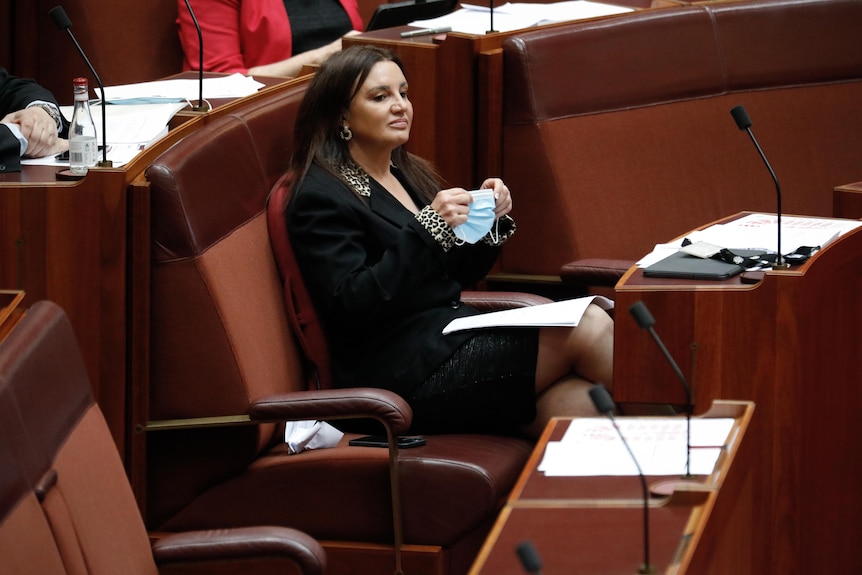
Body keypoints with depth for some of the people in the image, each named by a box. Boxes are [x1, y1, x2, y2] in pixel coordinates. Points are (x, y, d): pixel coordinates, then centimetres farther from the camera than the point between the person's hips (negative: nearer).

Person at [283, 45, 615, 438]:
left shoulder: (407, 173, 19)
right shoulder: (321, 197, -7)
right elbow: (349, 305, -19)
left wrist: (490, 220, 4)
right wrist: (428, 228, -23)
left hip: (456, 340, 8)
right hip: (405, 373, -8)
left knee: (585, 405, -22)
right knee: (588, 329, -20)